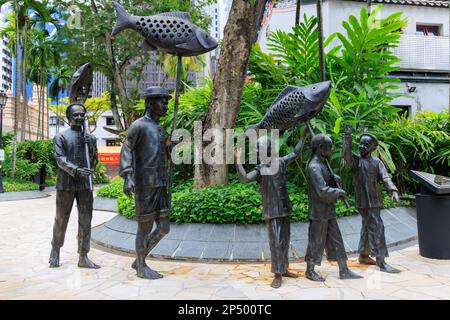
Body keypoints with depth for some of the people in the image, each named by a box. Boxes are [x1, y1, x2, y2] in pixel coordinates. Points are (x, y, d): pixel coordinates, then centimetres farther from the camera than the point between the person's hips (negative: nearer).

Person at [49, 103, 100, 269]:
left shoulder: (91, 138, 14)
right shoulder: (61, 136, 3)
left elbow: (94, 163, 13)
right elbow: (60, 159, -9)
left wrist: (91, 147, -5)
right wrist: (76, 170, -25)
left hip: (85, 185, 3)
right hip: (65, 184, -3)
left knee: (85, 221, 1)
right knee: (61, 220, 7)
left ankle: (83, 257, 7)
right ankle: (55, 252, 26)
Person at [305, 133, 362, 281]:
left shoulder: (323, 164, 9)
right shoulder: (314, 167, -22)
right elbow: (323, 191, -29)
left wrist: (334, 178, 2)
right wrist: (339, 192, -14)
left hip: (329, 211, 9)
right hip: (319, 212, -9)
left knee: (336, 240, 14)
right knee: (316, 242, 5)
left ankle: (344, 270, 23)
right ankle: (310, 271, 21)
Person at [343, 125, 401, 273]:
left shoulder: (376, 161, 7)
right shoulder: (356, 160, -3)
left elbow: (385, 177, -6)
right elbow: (346, 156, -25)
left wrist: (393, 191, -22)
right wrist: (347, 137, -31)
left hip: (375, 201, 5)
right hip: (363, 202, -5)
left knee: (368, 228, 15)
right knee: (376, 228, -9)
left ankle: (363, 255, 30)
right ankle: (381, 261, -5)